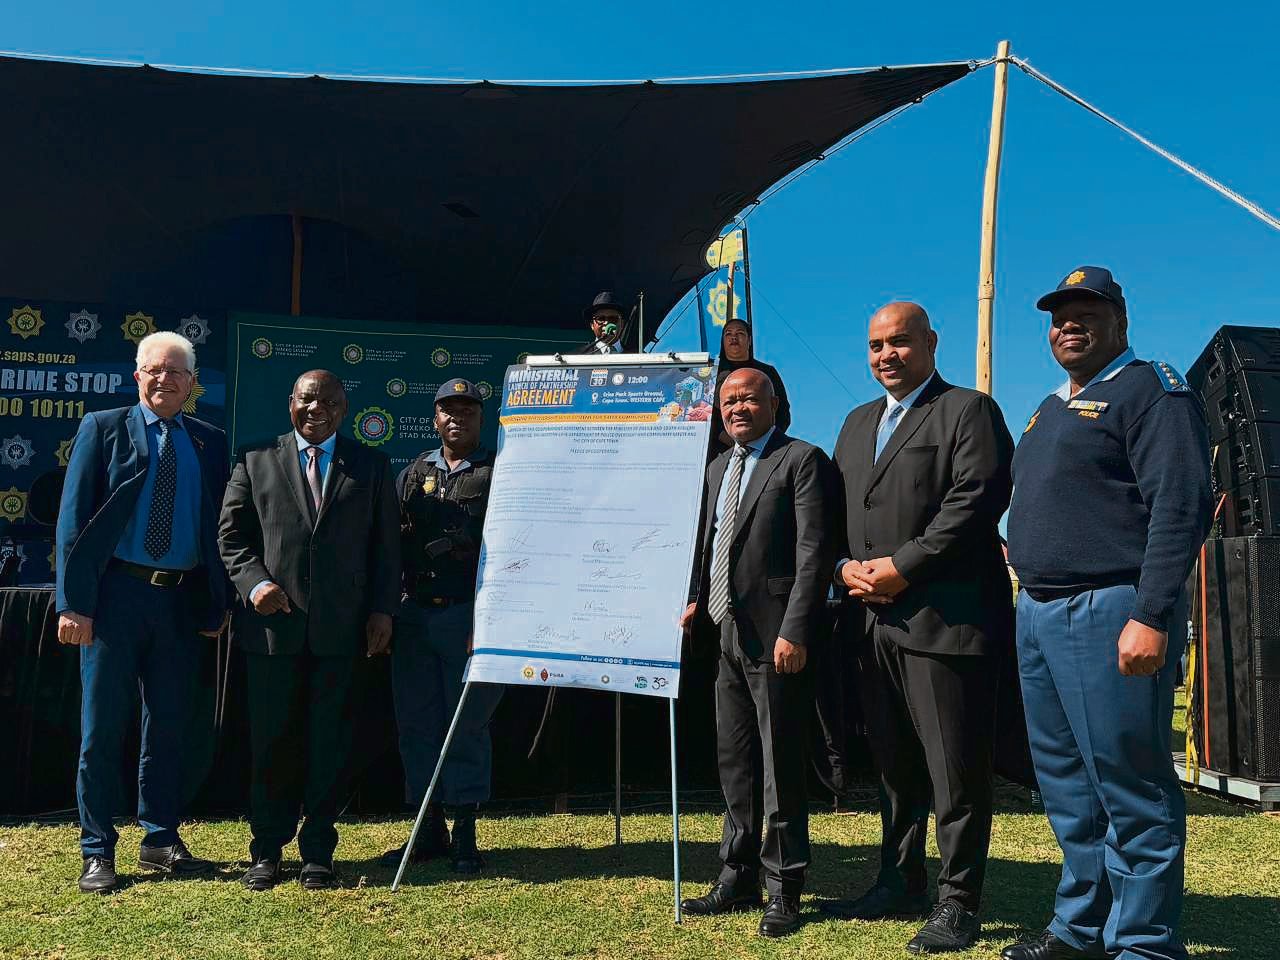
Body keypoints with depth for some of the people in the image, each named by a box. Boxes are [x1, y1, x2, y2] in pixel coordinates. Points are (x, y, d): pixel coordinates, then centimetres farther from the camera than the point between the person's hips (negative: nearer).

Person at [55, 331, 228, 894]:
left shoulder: (209, 443, 9)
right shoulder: (103, 429, 2)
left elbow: (218, 527, 9)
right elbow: (73, 520, -3)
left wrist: (217, 604, 2)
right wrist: (73, 604, -10)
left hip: (182, 600, 3)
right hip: (116, 594, -3)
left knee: (169, 726, 11)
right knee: (102, 726, 3)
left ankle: (161, 838, 24)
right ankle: (97, 851, 15)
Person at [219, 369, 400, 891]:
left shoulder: (371, 466, 9)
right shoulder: (255, 461, 9)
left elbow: (386, 544, 8)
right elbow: (232, 533, 8)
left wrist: (382, 610, 1)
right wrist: (254, 581, -8)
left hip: (342, 627, 0)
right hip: (273, 622, 0)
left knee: (330, 742, 5)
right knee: (273, 740, 7)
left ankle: (318, 853, 16)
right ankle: (267, 851, 21)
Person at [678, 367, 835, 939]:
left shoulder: (801, 460, -6)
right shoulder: (717, 468, 18)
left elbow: (813, 552, -13)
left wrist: (795, 631, -19)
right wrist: (699, 600, 8)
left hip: (775, 635, -7)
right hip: (727, 633, 8)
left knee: (781, 763, 1)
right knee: (734, 761, 14)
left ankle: (783, 890, 13)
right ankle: (739, 877, 26)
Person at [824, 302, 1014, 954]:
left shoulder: (969, 411, 0)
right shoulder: (858, 423, 21)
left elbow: (975, 500, -13)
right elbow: (834, 510, 19)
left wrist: (901, 568, -16)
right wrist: (847, 567, 0)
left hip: (945, 621, -7)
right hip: (874, 622, 7)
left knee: (955, 770, -1)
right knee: (893, 764, 16)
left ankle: (958, 904, 11)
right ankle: (900, 883, 29)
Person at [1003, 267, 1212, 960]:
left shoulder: (1151, 391, -6)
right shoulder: (1051, 408, 21)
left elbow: (1181, 506, -16)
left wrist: (1152, 618, -22)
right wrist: (1019, 553, 14)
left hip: (1111, 616, -9)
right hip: (1039, 615, 9)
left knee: (1130, 789, -2)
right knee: (1067, 789, 15)